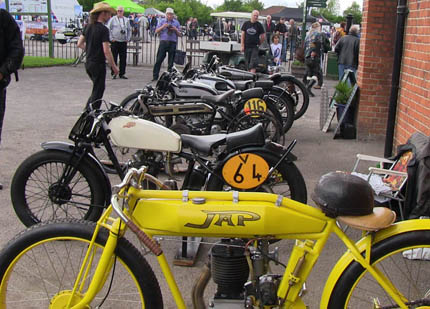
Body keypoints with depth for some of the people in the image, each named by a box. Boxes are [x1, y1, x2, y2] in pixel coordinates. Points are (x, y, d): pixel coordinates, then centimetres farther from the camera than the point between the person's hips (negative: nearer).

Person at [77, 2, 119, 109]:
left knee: (97, 88, 22)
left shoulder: (88, 27, 7)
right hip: (98, 64, -8)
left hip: (88, 63, 8)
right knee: (98, 91, 3)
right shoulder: (103, 29, -17)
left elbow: (80, 44, 12)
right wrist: (114, 67, -12)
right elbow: (106, 51, -20)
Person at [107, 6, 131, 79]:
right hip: (115, 41, -3)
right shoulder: (113, 19, 1)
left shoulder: (126, 20, 12)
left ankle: (122, 73, 12)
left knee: (123, 59, 4)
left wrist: (128, 38, 10)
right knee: (114, 58, -1)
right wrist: (111, 38, -5)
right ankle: (113, 73, 6)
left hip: (123, 42, 3)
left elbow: (129, 29, 20)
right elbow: (108, 29, 0)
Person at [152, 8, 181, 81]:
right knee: (159, 60, -4)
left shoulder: (176, 22, 12)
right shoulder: (162, 21, 11)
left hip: (173, 43, 1)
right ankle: (155, 76, 2)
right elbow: (156, 31, 5)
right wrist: (163, 27, -10)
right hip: (163, 42, -1)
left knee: (171, 62, 2)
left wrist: (175, 29, -8)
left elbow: (180, 34, 10)